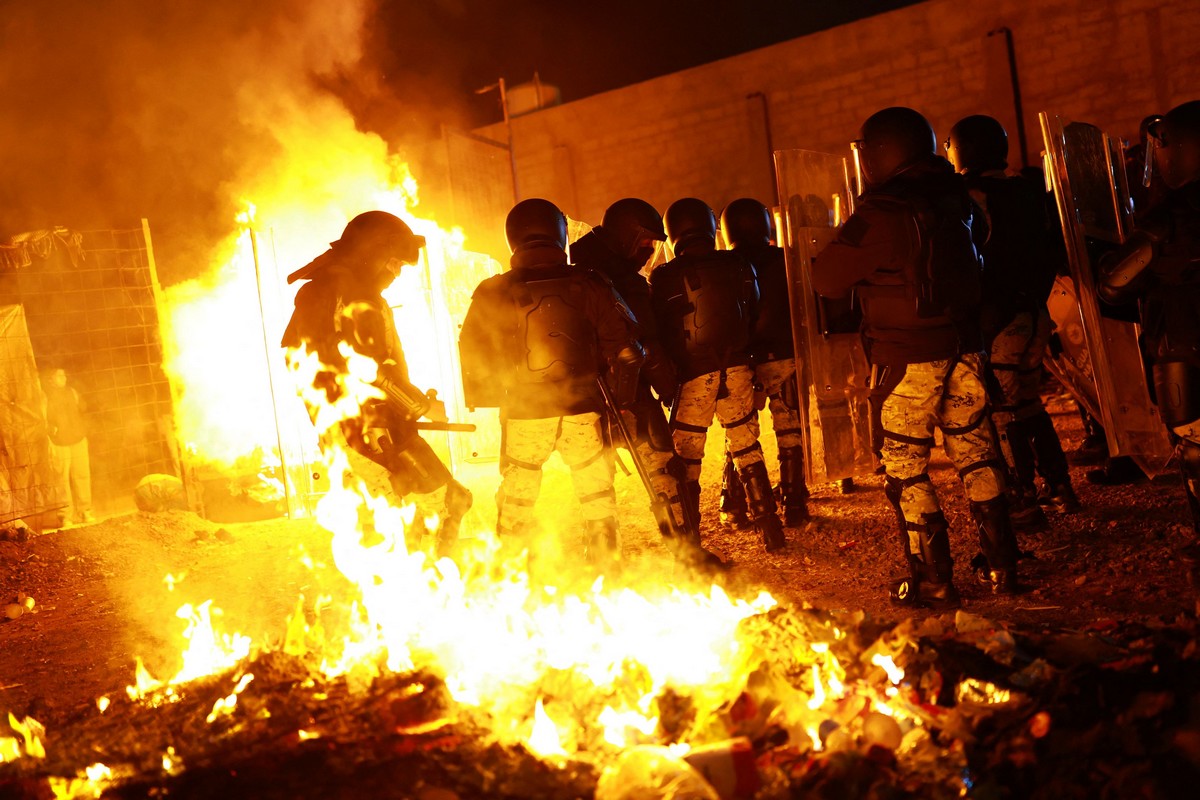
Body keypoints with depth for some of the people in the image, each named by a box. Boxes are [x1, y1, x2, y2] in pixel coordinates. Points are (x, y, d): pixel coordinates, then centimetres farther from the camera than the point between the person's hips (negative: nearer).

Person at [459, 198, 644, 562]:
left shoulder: (492, 293, -1)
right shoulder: (587, 283, -2)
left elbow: (474, 355, 3)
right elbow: (623, 341, -2)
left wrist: (482, 400, 16)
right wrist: (623, 386, 12)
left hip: (523, 414, 0)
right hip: (583, 411, 0)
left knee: (516, 505, 13)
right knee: (598, 501, 12)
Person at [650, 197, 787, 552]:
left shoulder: (664, 278, -9)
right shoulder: (739, 266, 1)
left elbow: (659, 334, -3)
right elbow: (754, 316, 9)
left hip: (693, 376, -3)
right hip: (737, 369, 4)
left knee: (686, 459, 6)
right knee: (747, 449, 16)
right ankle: (769, 527, 19)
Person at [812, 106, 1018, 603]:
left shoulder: (880, 214, -16)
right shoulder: (954, 199, 4)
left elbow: (827, 281, -9)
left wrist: (843, 247, 9)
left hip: (906, 357, -6)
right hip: (964, 346, 6)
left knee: (904, 468, 4)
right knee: (975, 452, 14)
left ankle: (932, 581, 7)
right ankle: (1002, 566, 20)